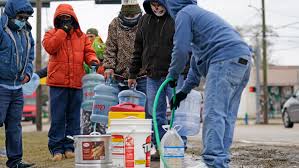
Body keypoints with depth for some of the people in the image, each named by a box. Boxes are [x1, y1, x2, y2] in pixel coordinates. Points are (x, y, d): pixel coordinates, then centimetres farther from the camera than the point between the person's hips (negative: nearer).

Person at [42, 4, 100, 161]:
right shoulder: (51, 34, 6)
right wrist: (63, 31, -12)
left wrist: (93, 60, -14)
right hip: (58, 83, -3)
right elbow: (50, 47, -13)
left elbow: (88, 52, 8)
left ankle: (70, 147, 15)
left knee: (74, 117, 7)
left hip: (76, 83, 3)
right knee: (57, 117, -1)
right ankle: (57, 148, 5)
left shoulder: (82, 36, 13)